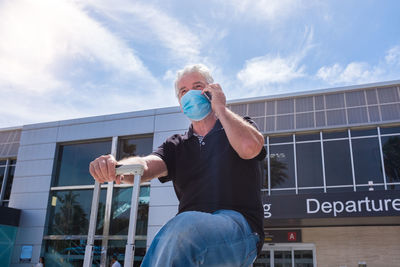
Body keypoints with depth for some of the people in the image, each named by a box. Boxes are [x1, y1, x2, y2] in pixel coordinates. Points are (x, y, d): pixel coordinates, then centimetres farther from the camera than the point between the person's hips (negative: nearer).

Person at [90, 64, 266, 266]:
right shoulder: (177, 145, 21)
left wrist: (221, 108, 0)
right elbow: (147, 165, -1)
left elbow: (250, 147, -13)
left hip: (238, 225, -3)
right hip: (189, 234, 3)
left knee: (186, 225, -36)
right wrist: (113, 167, -23)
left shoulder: (242, 126, 13)